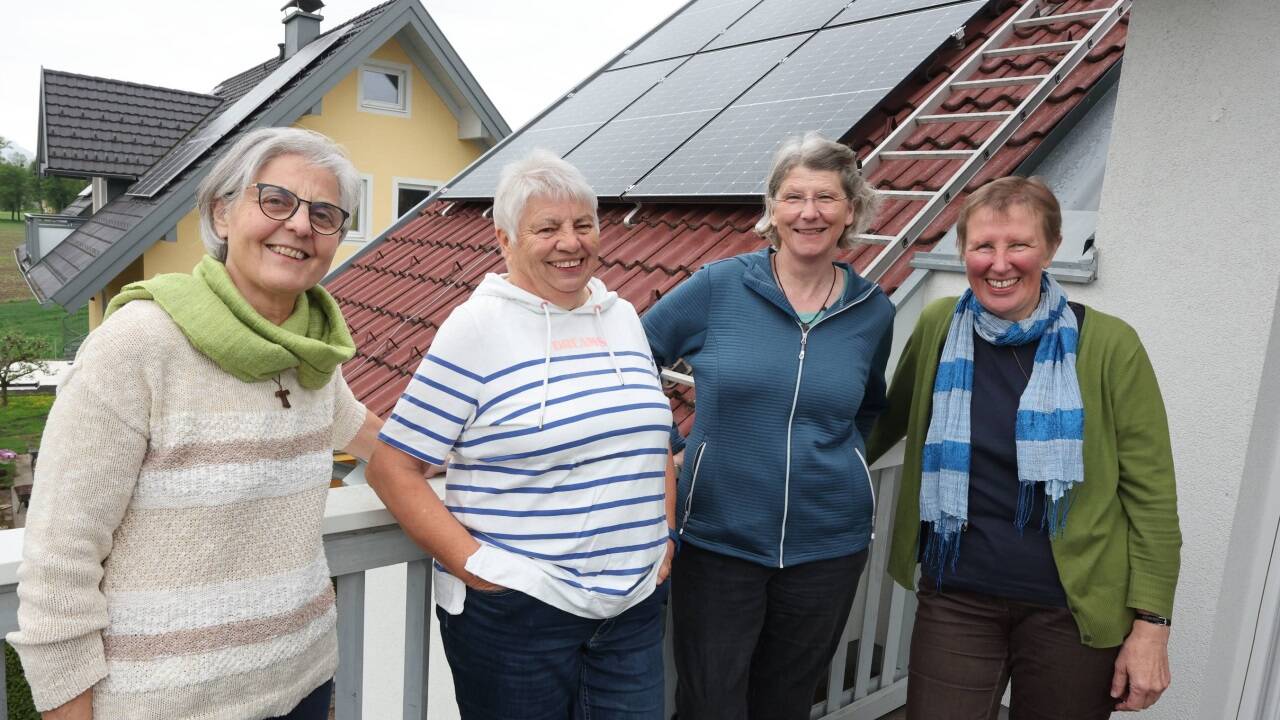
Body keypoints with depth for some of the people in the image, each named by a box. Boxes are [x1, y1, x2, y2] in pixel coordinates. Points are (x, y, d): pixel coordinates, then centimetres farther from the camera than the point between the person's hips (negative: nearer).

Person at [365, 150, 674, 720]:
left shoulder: (622, 316, 7)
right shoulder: (478, 326, -10)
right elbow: (392, 468, -10)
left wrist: (663, 537, 8)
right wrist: (471, 564, -16)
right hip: (515, 611, -5)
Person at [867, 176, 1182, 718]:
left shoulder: (1109, 346, -9)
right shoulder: (939, 326, -2)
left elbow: (1151, 494, -6)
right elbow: (891, 419, 13)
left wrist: (1151, 624, -7)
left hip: (1073, 608, -1)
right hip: (957, 597, 2)